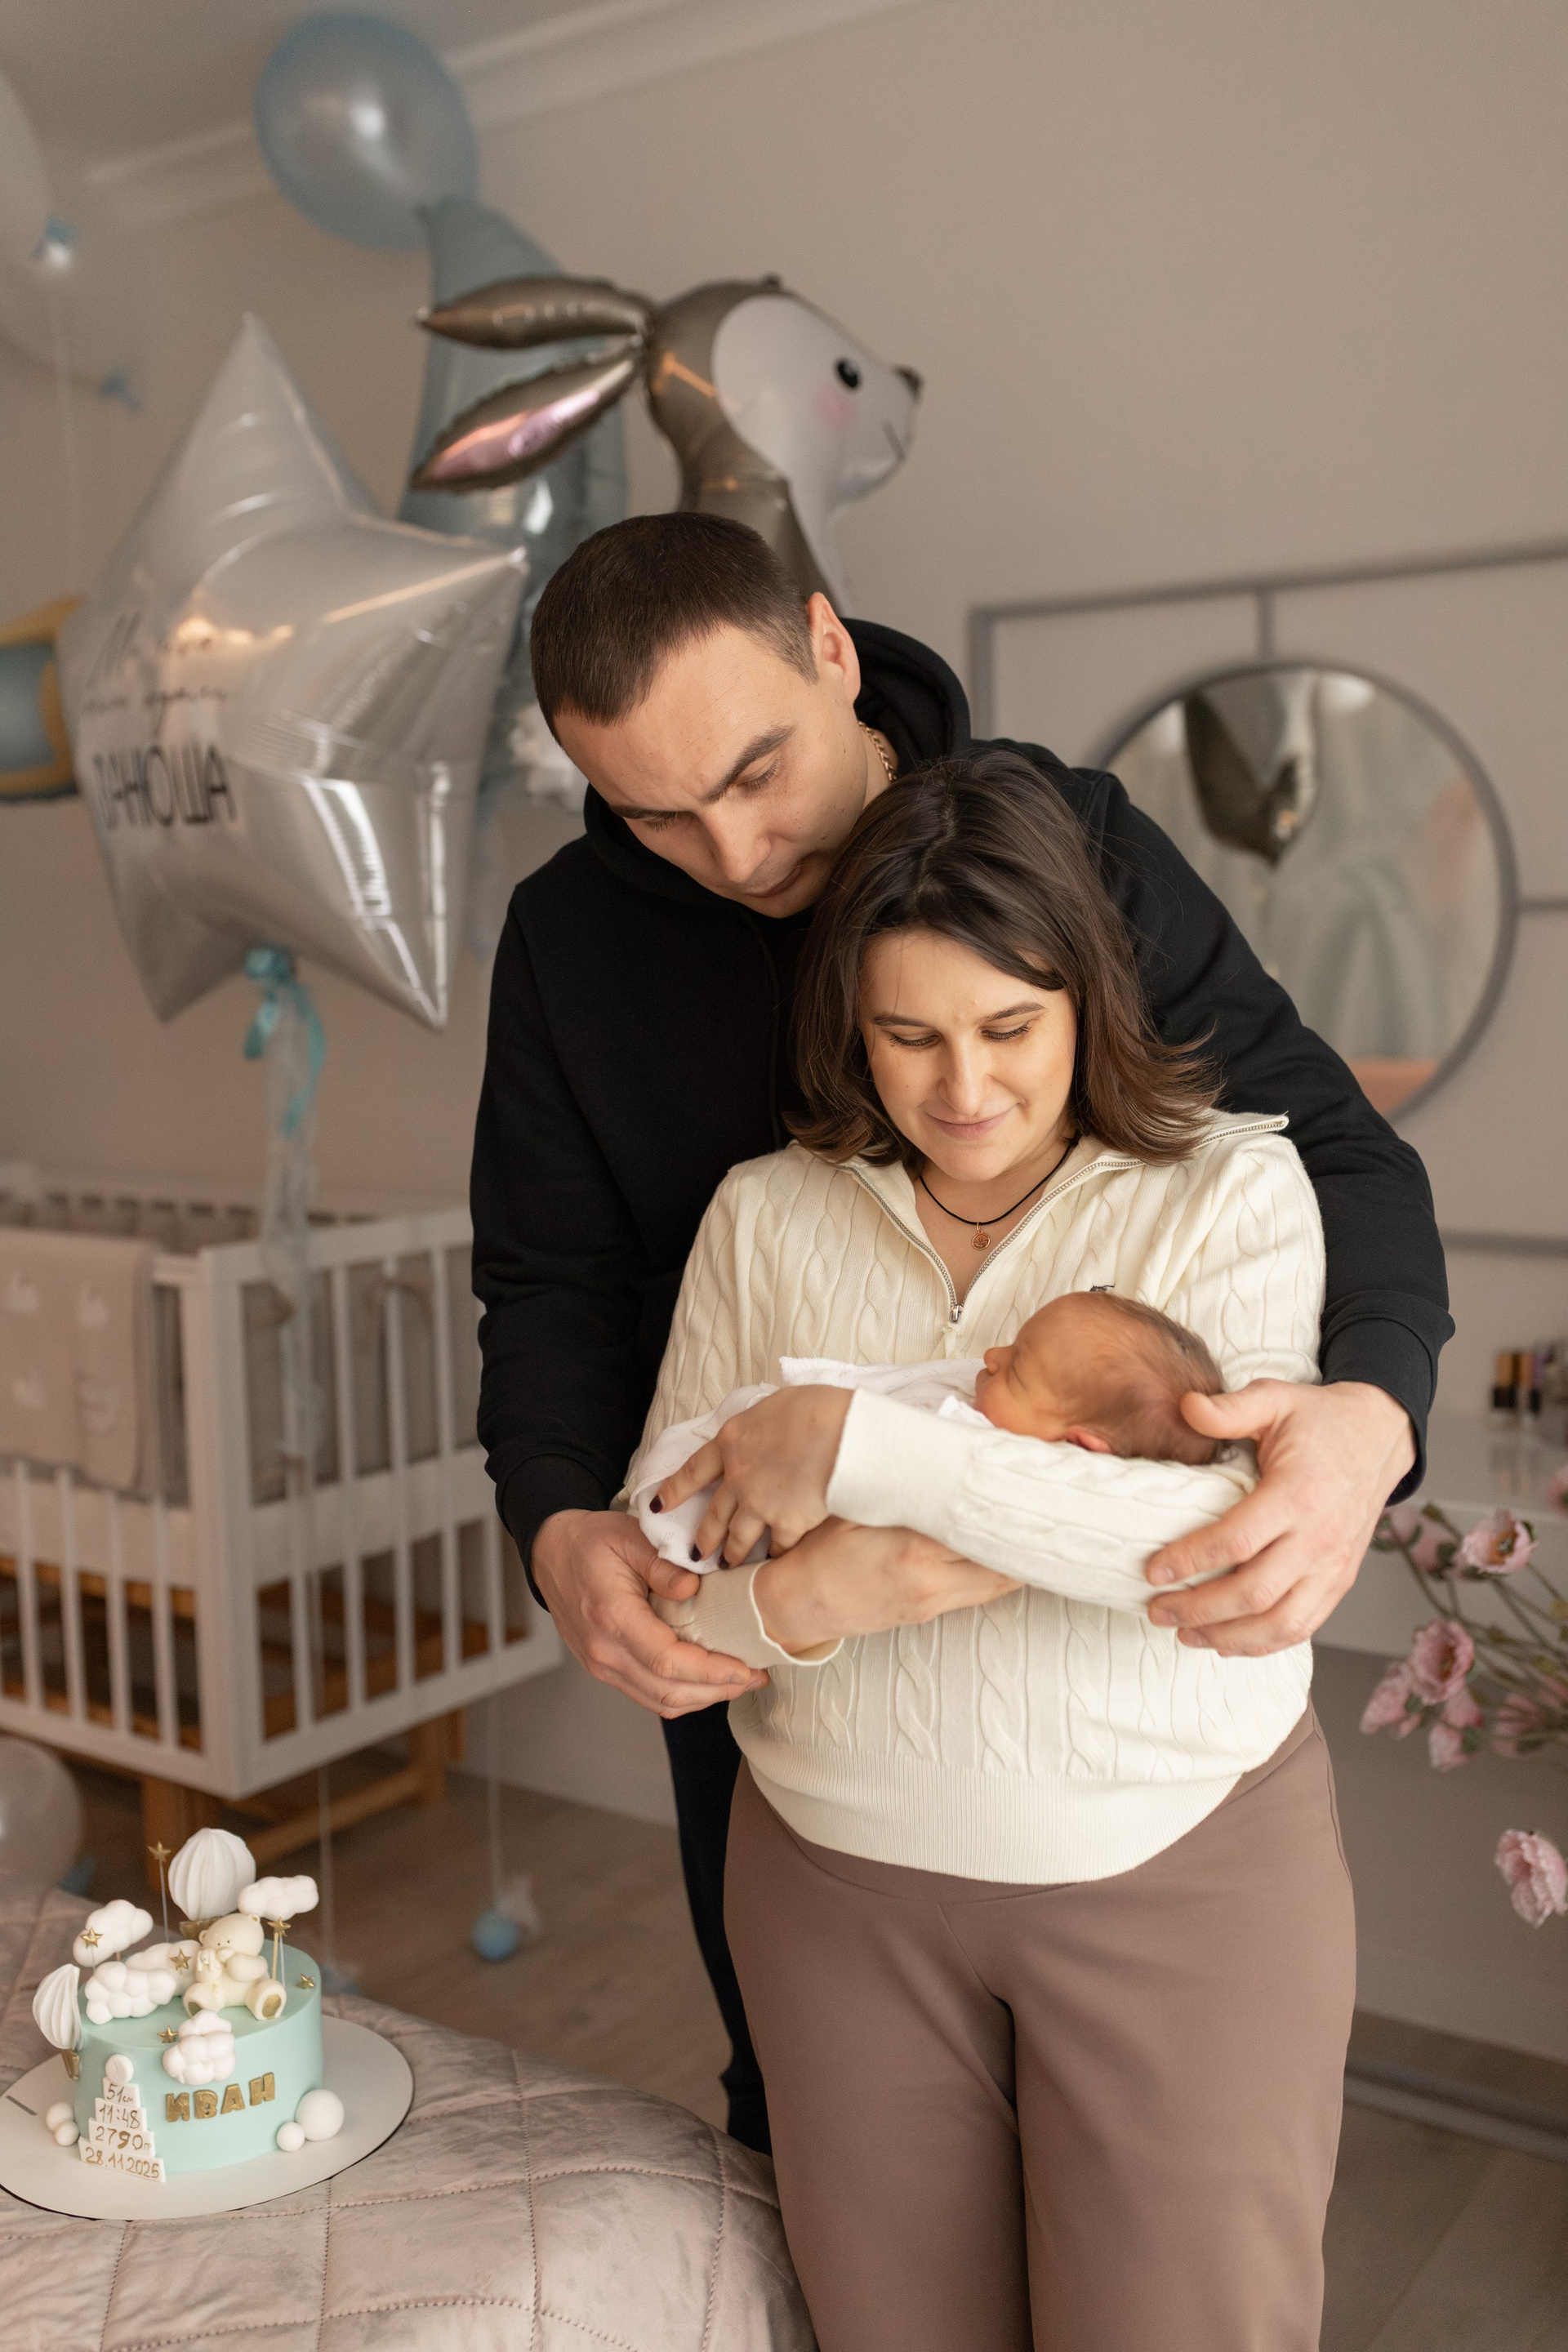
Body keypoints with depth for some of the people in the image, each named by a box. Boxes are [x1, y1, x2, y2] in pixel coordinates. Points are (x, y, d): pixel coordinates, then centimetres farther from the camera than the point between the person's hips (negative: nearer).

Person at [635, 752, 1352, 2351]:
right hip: (842, 1873, 3)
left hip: (1178, 1867, -2)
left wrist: (867, 1443, -25)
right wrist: (807, 1600, -22)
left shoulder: (1229, 1191, -7)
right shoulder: (763, 1214, 0)